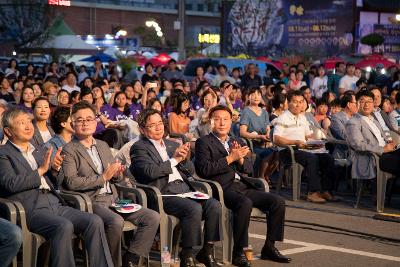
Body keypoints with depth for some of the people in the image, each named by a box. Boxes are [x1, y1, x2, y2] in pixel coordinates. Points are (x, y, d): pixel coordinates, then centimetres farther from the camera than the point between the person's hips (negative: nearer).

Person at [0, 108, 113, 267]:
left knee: (95, 221, -16)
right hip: (31, 208, -7)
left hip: (54, 204, 7)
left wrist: (55, 170, 3)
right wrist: (41, 170, -7)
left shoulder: (40, 151, 25)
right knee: (64, 226, -34)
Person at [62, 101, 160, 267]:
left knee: (153, 218, -9)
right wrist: (103, 177, -14)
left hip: (112, 198, 7)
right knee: (116, 221, -36)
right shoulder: (69, 151, 0)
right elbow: (71, 182, -13)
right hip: (90, 202, -7)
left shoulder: (103, 146, 21)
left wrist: (116, 174, 2)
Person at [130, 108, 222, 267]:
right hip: (164, 194, -7)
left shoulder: (172, 145, 25)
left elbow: (190, 171, 22)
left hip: (185, 190, 7)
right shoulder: (139, 148, 5)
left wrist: (184, 159, 1)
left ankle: (207, 251, -7)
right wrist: (174, 160, -7)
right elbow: (149, 171, -13)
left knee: (214, 206, -18)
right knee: (194, 208, -31)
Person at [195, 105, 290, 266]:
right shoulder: (204, 143, 5)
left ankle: (269, 247, -1)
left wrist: (240, 158, -3)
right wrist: (230, 158, -11)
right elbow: (204, 169, -10)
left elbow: (249, 169, 19)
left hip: (243, 186, 7)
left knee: (278, 202, -10)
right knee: (245, 203, -36)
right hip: (223, 188, -7)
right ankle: (238, 253, -26)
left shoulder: (236, 143, 25)